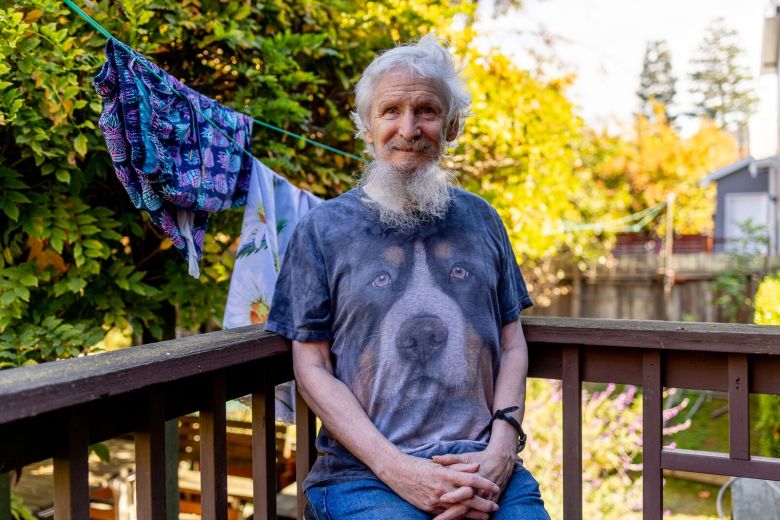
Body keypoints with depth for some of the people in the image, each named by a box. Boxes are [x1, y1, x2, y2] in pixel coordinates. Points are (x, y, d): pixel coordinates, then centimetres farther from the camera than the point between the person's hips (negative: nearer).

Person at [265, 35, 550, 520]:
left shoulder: (479, 220, 13)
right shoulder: (323, 229, 5)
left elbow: (512, 342, 12)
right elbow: (312, 367, 1)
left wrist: (501, 450, -4)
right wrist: (396, 469, -10)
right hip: (364, 475, -2)